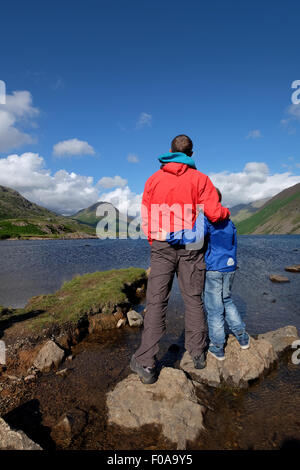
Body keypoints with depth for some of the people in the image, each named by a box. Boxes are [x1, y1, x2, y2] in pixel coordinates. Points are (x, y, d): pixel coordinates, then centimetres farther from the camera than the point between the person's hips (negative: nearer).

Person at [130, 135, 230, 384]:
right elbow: (214, 213, -7)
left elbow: (146, 219, 7)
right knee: (194, 299, 12)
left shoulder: (153, 179, 7)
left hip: (161, 247, 0)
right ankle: (198, 353, 23)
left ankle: (146, 363, 1)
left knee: (156, 302, 2)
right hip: (190, 248, 0)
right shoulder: (200, 178, 1)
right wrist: (226, 212, 16)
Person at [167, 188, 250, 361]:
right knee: (227, 301, 24)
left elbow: (196, 236, -30)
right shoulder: (228, 220, 13)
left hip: (214, 268, -7)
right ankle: (242, 336, 28)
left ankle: (217, 347, 16)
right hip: (230, 267, 7)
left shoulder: (204, 217, -11)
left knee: (214, 307, 5)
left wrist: (170, 236, -33)